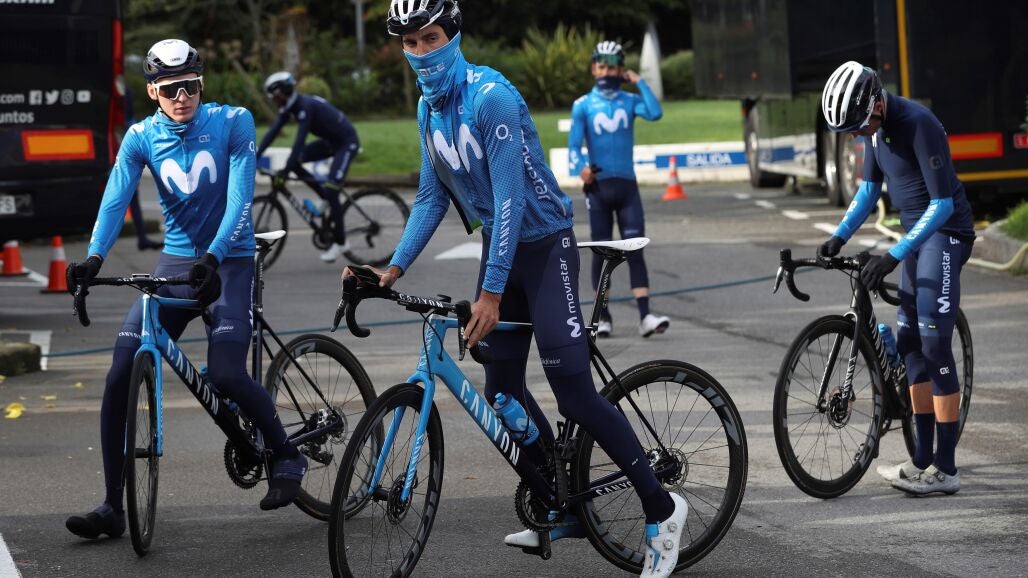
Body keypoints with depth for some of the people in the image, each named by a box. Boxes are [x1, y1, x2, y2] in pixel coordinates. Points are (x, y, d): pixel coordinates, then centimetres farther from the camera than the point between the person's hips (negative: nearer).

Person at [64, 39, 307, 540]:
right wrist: (93, 258, -33)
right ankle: (112, 507, -1)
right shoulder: (142, 138, -2)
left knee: (226, 375, -22)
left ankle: (286, 457, 6)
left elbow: (240, 198, -18)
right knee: (120, 376, -9)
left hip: (228, 261, -4)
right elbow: (115, 200, -15)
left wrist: (213, 257, -33)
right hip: (174, 262, 4)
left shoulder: (233, 123, -10)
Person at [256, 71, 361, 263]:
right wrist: (255, 156, -10)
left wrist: (287, 167, -37)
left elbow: (300, 138, -34)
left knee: (330, 189, -16)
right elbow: (273, 131, -3)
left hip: (347, 143, -9)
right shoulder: (289, 107, -2)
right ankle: (328, 201, 6)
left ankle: (340, 243, -4)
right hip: (330, 141, 9)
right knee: (295, 162, -5)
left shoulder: (306, 105, -28)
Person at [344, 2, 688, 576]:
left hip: (544, 243, -8)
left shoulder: (491, 96, -23)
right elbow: (433, 197, 10)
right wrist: (394, 267, -1)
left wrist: (491, 293, -31)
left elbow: (509, 196, -27)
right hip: (500, 244, 8)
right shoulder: (429, 108, 3)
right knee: (502, 388, 7)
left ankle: (662, 508, -5)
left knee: (573, 392, -14)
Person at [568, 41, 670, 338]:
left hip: (627, 185, 1)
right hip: (598, 186, -1)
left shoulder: (630, 101, 6)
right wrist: (581, 168, -24)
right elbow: (574, 145, -4)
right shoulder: (583, 105, 2)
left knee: (635, 250, -7)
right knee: (601, 252, 4)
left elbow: (655, 113, -14)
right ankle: (603, 317, 13)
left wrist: (639, 82, -6)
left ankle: (645, 317, -14)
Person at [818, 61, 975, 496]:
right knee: (910, 343, 8)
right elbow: (870, 186, 15)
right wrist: (840, 236, 3)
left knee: (934, 344, -12)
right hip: (919, 232, 9)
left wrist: (894, 255, -29)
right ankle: (923, 459, 13)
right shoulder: (875, 126, 2)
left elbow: (942, 203, -25)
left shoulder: (918, 125, -25)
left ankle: (945, 469, -11)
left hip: (945, 232, -9)